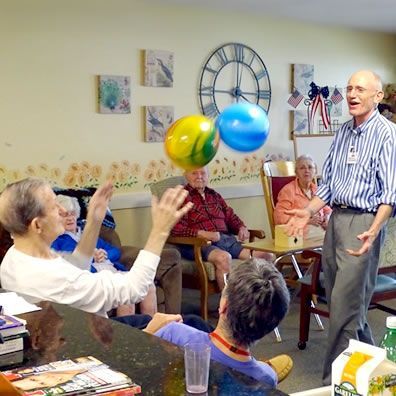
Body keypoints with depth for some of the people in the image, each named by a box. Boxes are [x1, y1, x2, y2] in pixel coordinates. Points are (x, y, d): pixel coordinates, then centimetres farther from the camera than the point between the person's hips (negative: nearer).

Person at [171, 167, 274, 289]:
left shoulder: (214, 195, 25)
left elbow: (230, 216, 30)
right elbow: (176, 228, -10)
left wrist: (242, 228, 7)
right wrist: (202, 233, -22)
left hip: (227, 238, 7)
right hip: (199, 243, -7)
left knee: (267, 256, -12)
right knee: (223, 257, -40)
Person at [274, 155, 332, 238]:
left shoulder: (317, 189, 20)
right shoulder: (288, 190, -1)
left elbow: (327, 209, 30)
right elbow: (280, 218, -10)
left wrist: (327, 217, 4)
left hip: (321, 228, 7)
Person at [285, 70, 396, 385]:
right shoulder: (344, 131, 12)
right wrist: (309, 211, 9)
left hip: (363, 223, -8)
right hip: (336, 217, 8)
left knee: (345, 304, -6)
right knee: (337, 297, 15)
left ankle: (335, 379, 5)